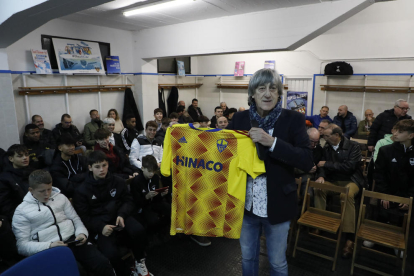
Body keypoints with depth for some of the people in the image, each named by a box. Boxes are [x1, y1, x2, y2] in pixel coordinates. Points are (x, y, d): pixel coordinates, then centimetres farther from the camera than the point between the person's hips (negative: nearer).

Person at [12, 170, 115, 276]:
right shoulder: (21, 211, 4)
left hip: (73, 240, 3)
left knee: (103, 263, -22)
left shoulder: (60, 197, 14)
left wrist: (82, 233, -7)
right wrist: (49, 245, -18)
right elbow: (22, 245, -1)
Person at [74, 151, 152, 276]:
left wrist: (122, 215, -13)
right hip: (101, 226, -1)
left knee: (138, 230, -31)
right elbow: (83, 216, -1)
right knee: (111, 254, -30)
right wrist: (100, 227, -19)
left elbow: (129, 201, 10)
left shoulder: (118, 182, 8)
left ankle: (140, 262, -1)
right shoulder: (83, 190, 3)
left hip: (119, 217, 2)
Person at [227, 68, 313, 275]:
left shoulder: (293, 120, -11)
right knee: (247, 257, 24)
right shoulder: (240, 119, -3)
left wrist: (272, 142, -29)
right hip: (246, 204, 3)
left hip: (277, 206, -2)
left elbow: (307, 162, -18)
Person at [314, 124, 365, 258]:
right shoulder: (327, 148, 8)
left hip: (350, 180, -4)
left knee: (347, 195, -37)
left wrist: (327, 164, -15)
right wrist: (321, 176, -20)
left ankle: (350, 238, -33)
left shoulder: (353, 146, -6)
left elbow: (349, 166, -18)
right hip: (333, 180, 5)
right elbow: (322, 166, 4)